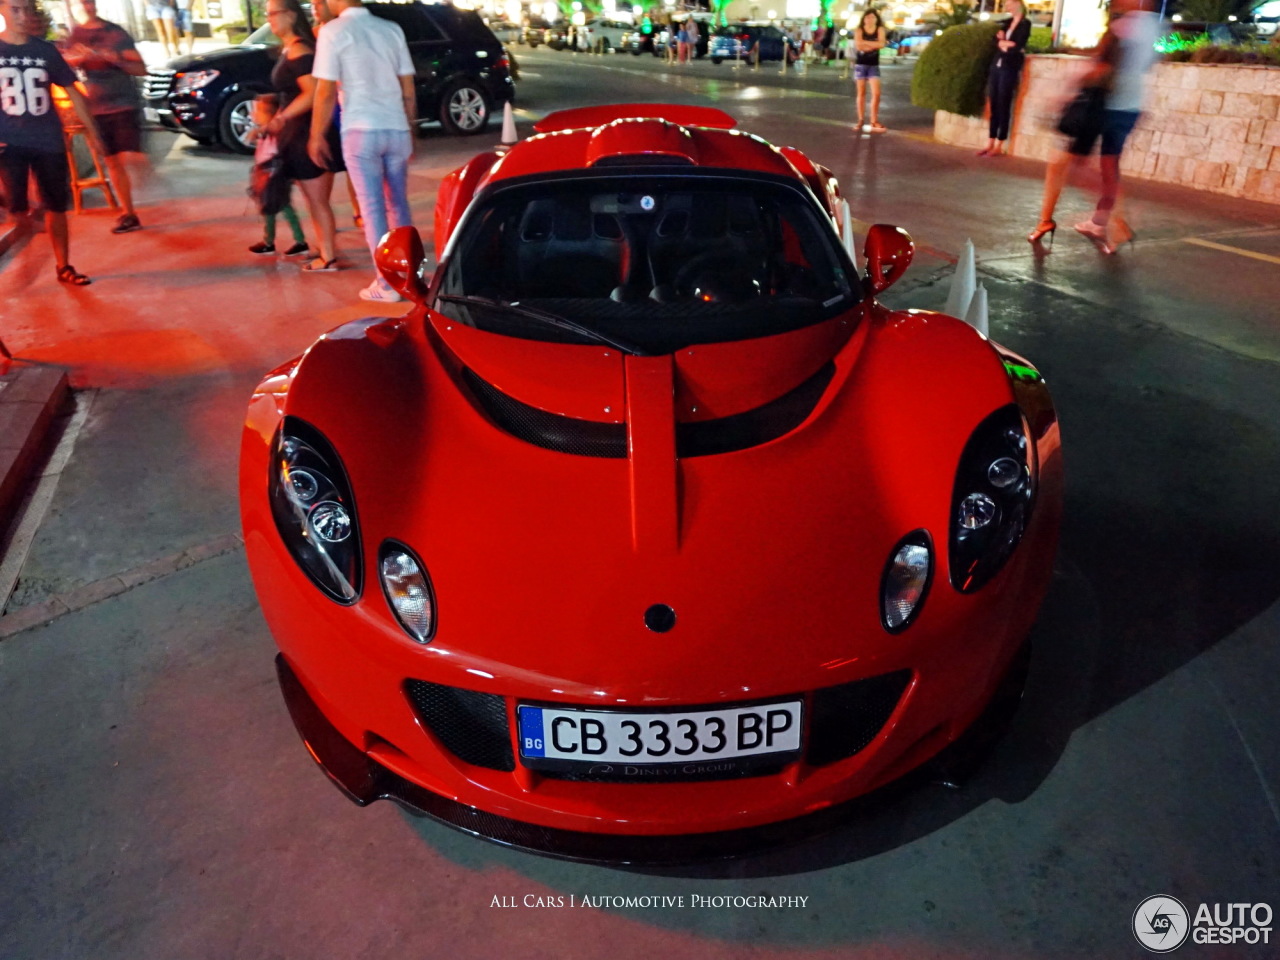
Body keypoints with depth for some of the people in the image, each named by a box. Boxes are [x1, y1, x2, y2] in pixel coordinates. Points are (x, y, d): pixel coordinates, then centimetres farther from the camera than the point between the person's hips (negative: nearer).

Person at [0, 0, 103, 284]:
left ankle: (64, 268, 20)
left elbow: (72, 92, 10)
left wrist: (91, 131, 6)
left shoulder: (46, 50, 5)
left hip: (48, 141, 2)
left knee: (56, 206, 9)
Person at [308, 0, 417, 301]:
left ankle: (386, 284, 1)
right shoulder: (392, 29, 10)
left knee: (373, 208, 0)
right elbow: (409, 90, 11)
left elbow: (326, 92, -6)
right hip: (396, 130, 5)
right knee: (399, 204, 15)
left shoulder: (333, 31, -4)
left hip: (360, 131, -4)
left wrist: (317, 136, 3)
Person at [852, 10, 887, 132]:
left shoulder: (880, 29, 2)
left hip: (874, 65, 0)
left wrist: (865, 42, -13)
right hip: (860, 64, 0)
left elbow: (882, 44, -13)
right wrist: (874, 44, -13)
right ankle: (861, 120, 12)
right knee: (861, 93, 6)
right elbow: (858, 46, -16)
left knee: (876, 94, -8)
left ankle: (874, 121, -4)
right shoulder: (859, 30, 0)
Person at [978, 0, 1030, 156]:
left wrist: (1003, 43, 1)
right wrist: (1007, 43, -9)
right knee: (994, 106, 6)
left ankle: (999, 147, -3)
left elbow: (1018, 47, -12)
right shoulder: (1008, 23, 18)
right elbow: (997, 41, 9)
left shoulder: (1025, 24, -3)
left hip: (1010, 68, -7)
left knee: (1003, 107, -5)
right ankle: (990, 143, 9)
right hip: (996, 66, 7)